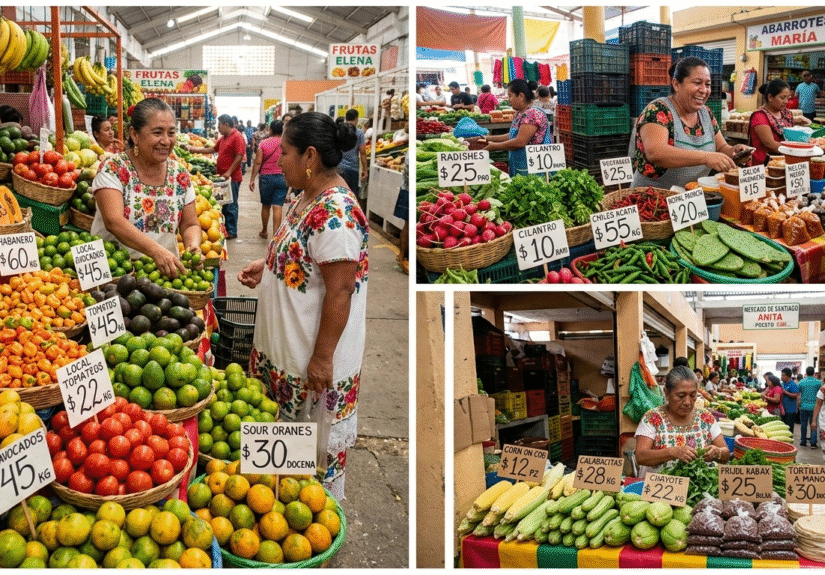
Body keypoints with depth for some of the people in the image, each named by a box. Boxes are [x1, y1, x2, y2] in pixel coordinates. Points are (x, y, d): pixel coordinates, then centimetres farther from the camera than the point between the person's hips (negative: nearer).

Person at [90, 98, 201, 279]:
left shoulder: (180, 174, 9)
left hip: (166, 271, 4)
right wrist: (156, 251, -31)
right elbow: (113, 221, -17)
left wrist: (193, 245, -10)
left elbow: (190, 225, 15)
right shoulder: (113, 169, -4)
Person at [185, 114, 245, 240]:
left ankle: (232, 231, 1)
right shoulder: (223, 138, 18)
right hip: (222, 176, 9)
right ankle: (226, 228, 19)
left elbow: (239, 156, -19)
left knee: (231, 205, -4)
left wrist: (229, 172, -21)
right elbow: (213, 149, 29)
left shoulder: (237, 137, -12)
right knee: (224, 204, 12)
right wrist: (195, 149, 25)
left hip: (232, 177, -9)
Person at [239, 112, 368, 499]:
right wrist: (266, 267, 6)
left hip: (313, 357, -10)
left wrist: (322, 359, -22)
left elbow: (339, 292, -26)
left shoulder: (335, 214, -26)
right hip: (284, 347, 10)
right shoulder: (309, 198, 5)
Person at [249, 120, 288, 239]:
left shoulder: (263, 143, -3)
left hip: (266, 177, 0)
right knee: (277, 207, -2)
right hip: (282, 178, 0)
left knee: (265, 206, 15)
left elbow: (257, 163, -5)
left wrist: (252, 179, 0)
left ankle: (264, 232, 29)